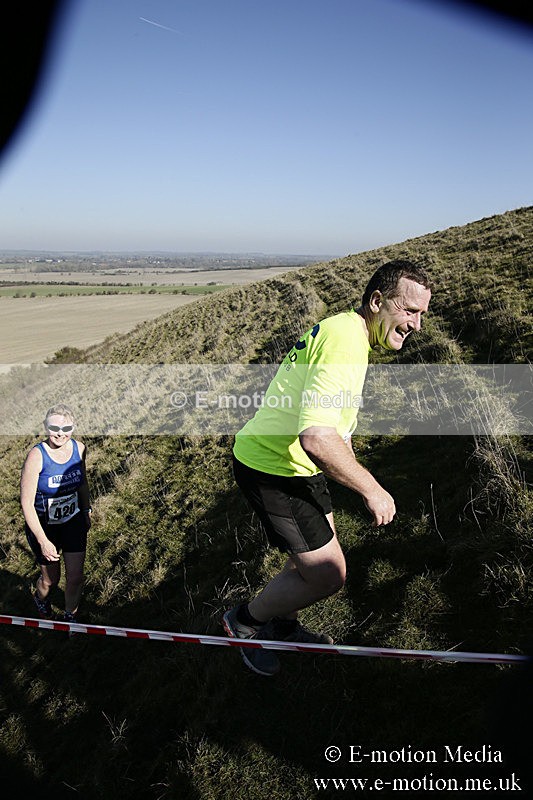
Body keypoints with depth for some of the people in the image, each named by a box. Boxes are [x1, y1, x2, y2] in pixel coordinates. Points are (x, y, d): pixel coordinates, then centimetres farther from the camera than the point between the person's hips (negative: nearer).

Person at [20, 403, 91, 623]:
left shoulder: (79, 448, -10)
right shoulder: (36, 456, -25)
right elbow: (26, 503, -22)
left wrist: (86, 512, 17)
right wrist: (43, 541, -24)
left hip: (73, 521, 3)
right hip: (44, 525, -3)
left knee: (75, 577, 7)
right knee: (51, 578, 16)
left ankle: (70, 616, 35)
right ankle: (40, 597, 53)